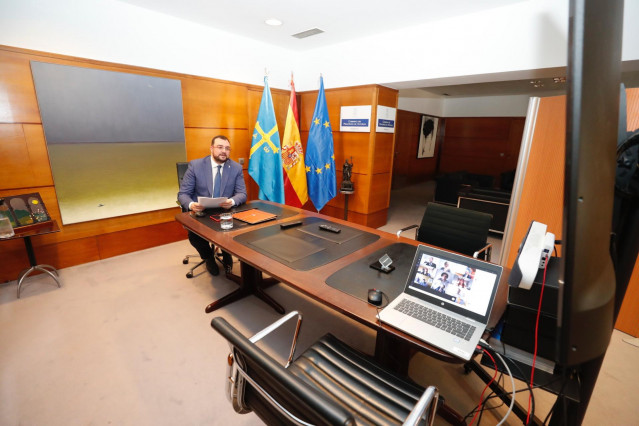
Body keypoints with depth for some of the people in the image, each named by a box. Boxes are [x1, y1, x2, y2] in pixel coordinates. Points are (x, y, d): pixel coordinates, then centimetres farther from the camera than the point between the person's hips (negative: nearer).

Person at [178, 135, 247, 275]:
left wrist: (232, 201, -29)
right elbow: (183, 194, -4)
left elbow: (242, 194, -4)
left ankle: (227, 255, 9)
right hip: (200, 213, 0)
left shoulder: (236, 168, 1)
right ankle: (208, 257, 10)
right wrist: (191, 205, -28)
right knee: (193, 234, -27)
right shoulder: (195, 165, -3)